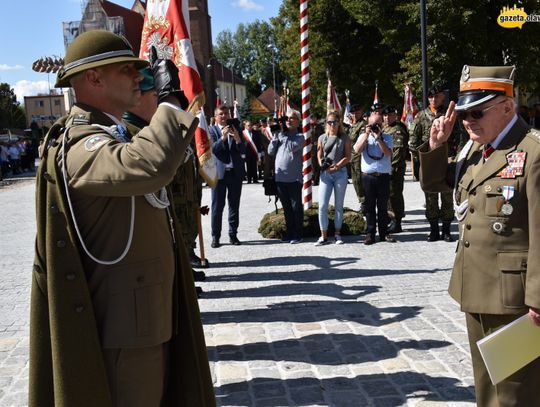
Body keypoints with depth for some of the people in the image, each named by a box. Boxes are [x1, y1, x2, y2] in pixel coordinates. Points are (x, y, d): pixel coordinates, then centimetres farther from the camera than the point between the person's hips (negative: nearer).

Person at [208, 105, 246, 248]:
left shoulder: (235, 129, 11)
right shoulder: (211, 130, 3)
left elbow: (243, 151, 3)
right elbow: (211, 149, -10)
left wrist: (237, 139, -15)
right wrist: (222, 138, -23)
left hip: (236, 172, 3)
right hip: (219, 172, -3)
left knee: (234, 205, 7)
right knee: (217, 205, 0)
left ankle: (233, 234, 15)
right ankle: (215, 236, 5)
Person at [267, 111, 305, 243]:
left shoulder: (299, 136, -2)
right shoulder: (280, 135, 13)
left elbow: (292, 147, -20)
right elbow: (270, 151, 8)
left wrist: (282, 135, -9)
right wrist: (276, 135, 0)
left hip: (294, 178, -5)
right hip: (280, 177, 5)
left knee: (296, 207, 2)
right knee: (286, 207, 12)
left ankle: (297, 234, 9)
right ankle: (289, 232, 20)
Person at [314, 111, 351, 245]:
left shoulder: (344, 138, 3)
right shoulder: (322, 138, 9)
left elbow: (347, 157, -2)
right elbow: (319, 156, 8)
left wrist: (336, 166, -16)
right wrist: (322, 164, -13)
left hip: (340, 173, -1)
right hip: (325, 174, 1)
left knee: (338, 205, 7)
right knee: (322, 205, -5)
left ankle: (337, 234, 16)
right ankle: (323, 236, 2)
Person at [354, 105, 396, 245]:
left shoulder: (386, 137, 7)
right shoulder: (363, 136, 8)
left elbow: (388, 153, -9)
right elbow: (357, 150, -9)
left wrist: (378, 138, -16)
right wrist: (367, 134, -10)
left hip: (384, 175, 0)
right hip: (368, 175, 0)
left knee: (383, 205, 6)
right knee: (370, 205, 3)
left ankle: (383, 233, 14)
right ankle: (370, 233, 8)